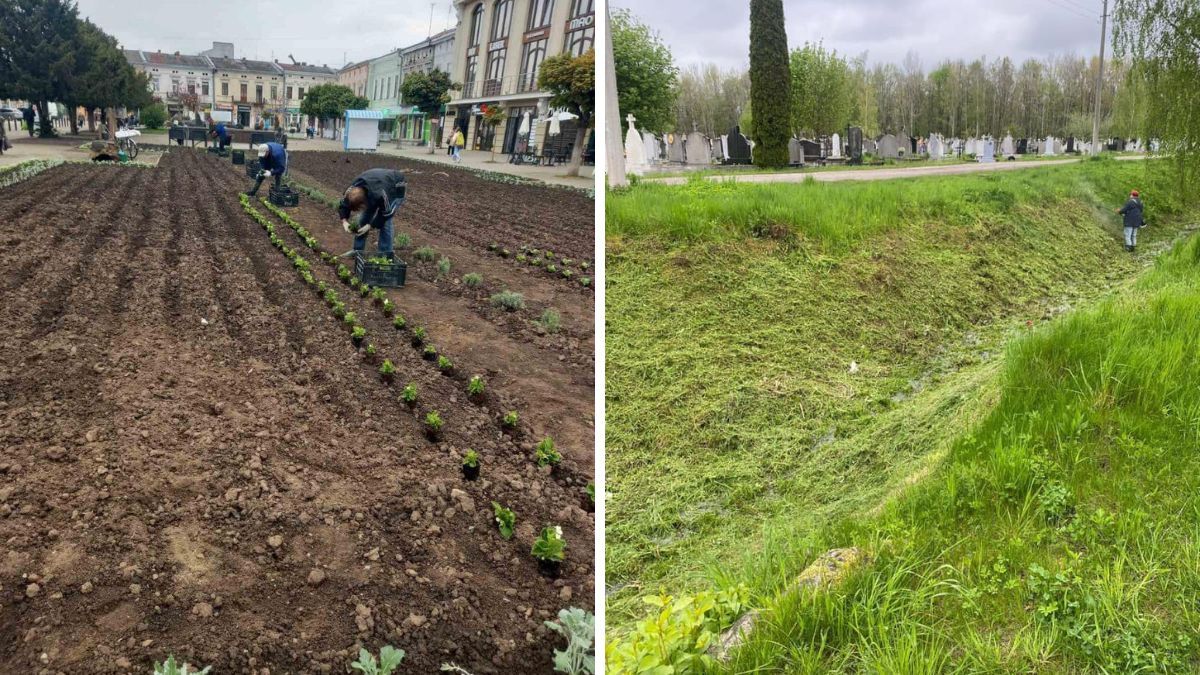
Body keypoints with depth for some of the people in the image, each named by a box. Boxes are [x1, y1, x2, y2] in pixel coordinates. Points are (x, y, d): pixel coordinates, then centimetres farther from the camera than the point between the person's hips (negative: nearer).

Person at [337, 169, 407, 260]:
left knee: (385, 222, -19)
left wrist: (370, 226, -35)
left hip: (396, 190, -6)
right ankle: (357, 252, 10)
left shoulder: (380, 194, -46)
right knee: (363, 219, -2)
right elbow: (343, 204, -12)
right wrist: (344, 221, -29)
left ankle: (385, 255, -8)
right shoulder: (351, 190, -29)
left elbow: (386, 213, -31)